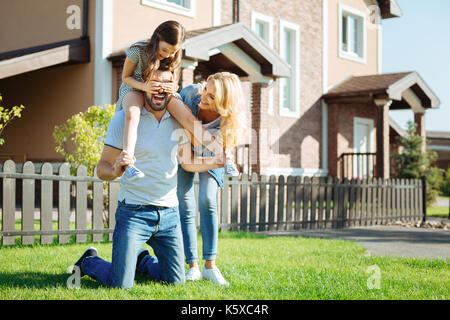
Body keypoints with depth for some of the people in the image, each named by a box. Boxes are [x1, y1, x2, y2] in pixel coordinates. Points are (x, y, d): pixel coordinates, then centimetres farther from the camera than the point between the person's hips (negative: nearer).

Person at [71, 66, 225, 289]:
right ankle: (89, 262, 23)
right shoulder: (124, 118, -7)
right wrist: (115, 171, -31)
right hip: (134, 212, -4)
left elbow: (187, 162, 15)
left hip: (169, 212, 5)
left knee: (176, 282, 9)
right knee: (120, 285, -10)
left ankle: (143, 260, 41)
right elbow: (101, 169, -8)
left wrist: (218, 162, -2)